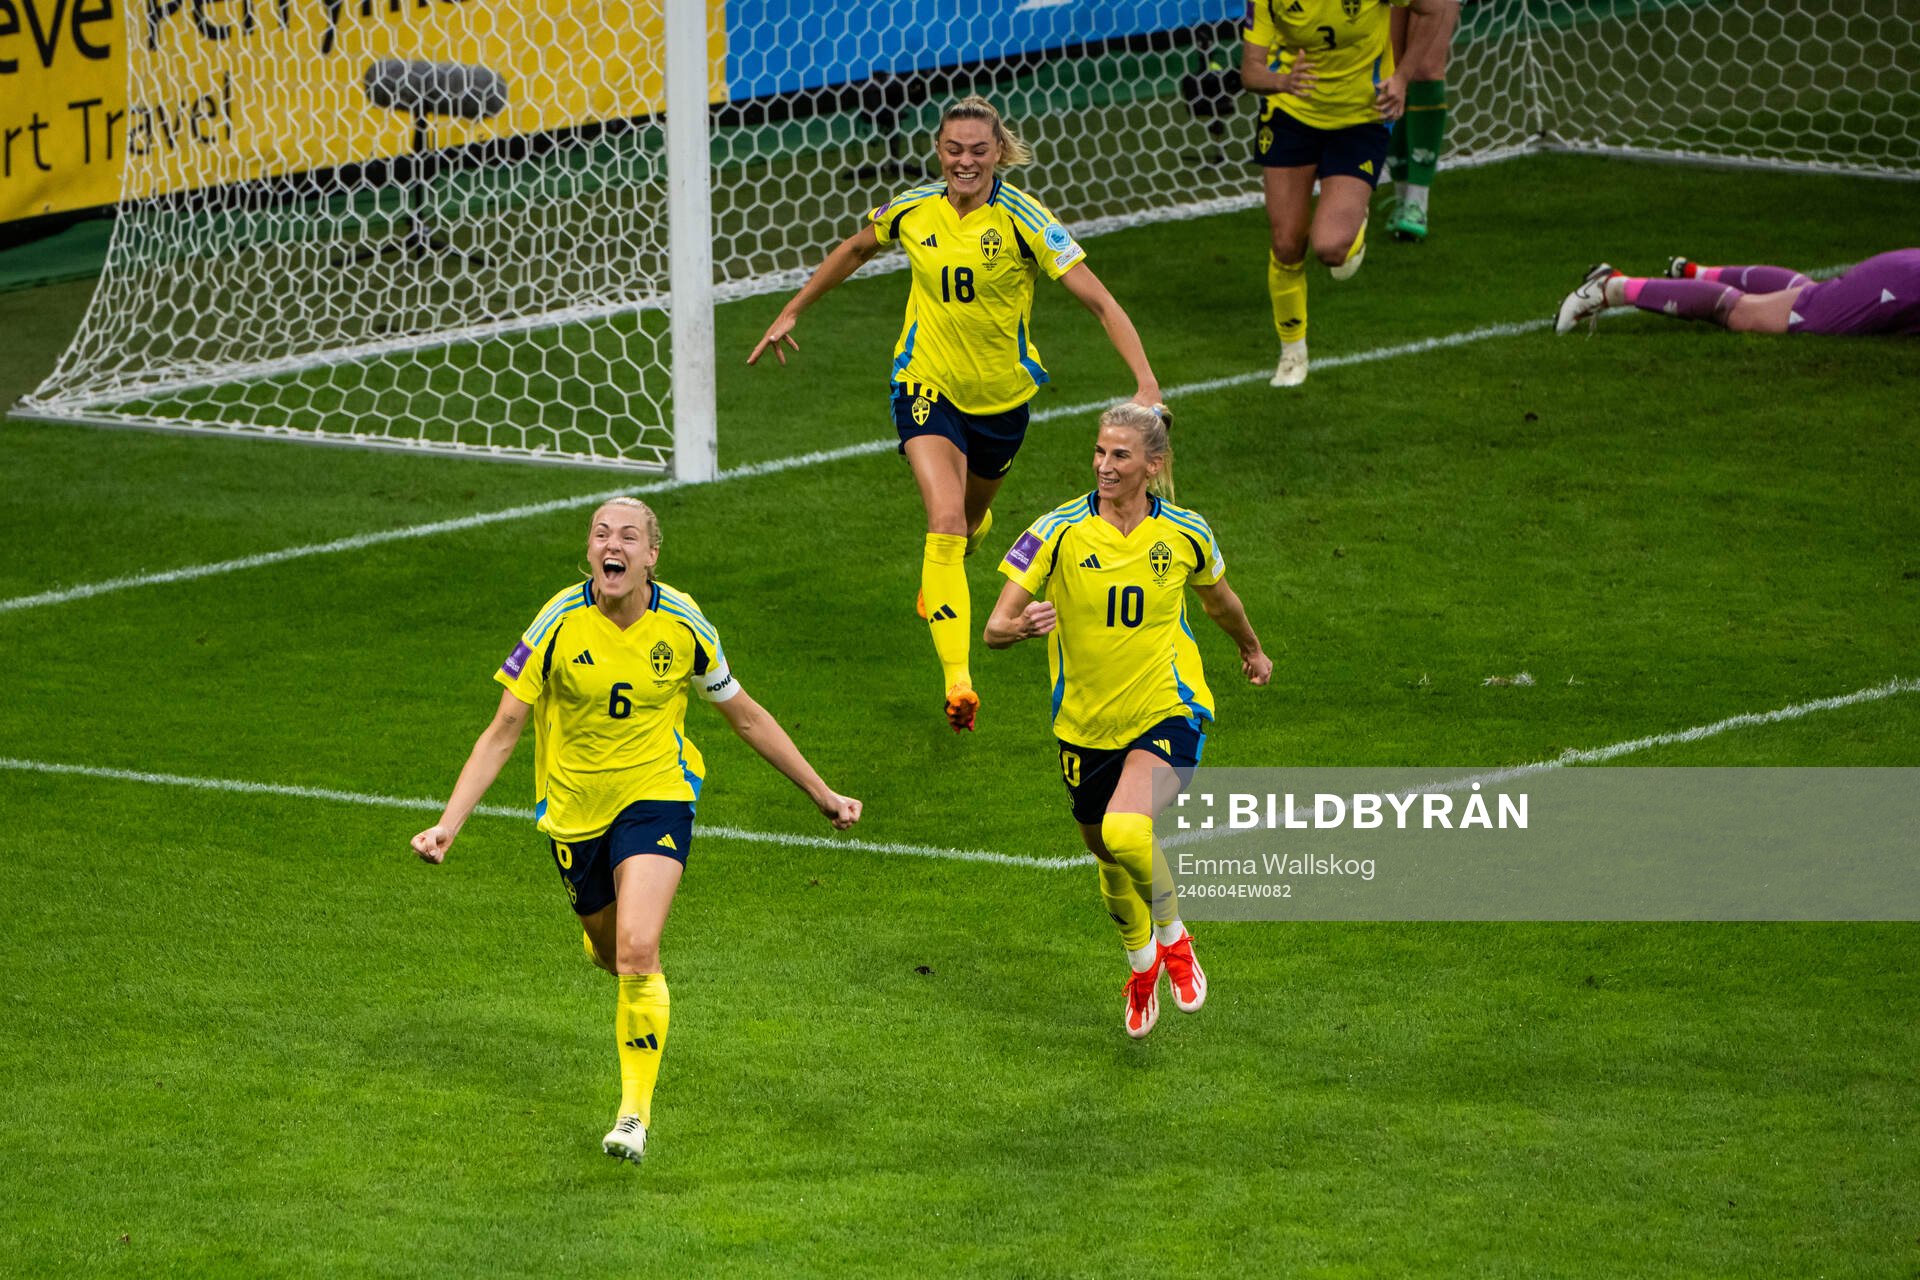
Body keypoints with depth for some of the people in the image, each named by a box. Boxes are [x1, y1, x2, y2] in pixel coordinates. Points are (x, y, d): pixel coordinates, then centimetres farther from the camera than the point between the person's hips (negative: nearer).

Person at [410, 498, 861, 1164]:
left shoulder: (682, 623, -12)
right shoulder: (561, 621, -15)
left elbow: (746, 716, 4)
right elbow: (503, 730, -10)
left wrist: (823, 795, 8)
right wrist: (448, 823, -18)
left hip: (656, 795, -2)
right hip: (573, 805, 2)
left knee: (637, 952, -20)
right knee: (607, 948, 17)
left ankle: (636, 1109, -6)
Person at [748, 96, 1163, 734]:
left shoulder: (1023, 220, -17)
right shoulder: (912, 210, -8)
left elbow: (1099, 301, -19)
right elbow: (854, 251, 15)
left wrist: (1146, 382, -29)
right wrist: (790, 314, 20)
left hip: (1001, 394, 1)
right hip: (927, 387, 0)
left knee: (972, 518, 21)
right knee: (945, 523, -20)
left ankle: (939, 579, 61)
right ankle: (957, 679, -27)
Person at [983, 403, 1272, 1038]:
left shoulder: (1185, 534, -7)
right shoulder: (1059, 532, -11)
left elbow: (1218, 600, 16)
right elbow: (994, 628, -14)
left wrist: (1252, 649, 33)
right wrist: (1021, 625, -37)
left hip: (1168, 715, -2)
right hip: (1086, 724, 2)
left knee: (1125, 832, -29)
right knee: (1112, 863, 16)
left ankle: (1173, 937, 0)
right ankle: (1141, 966, 47)